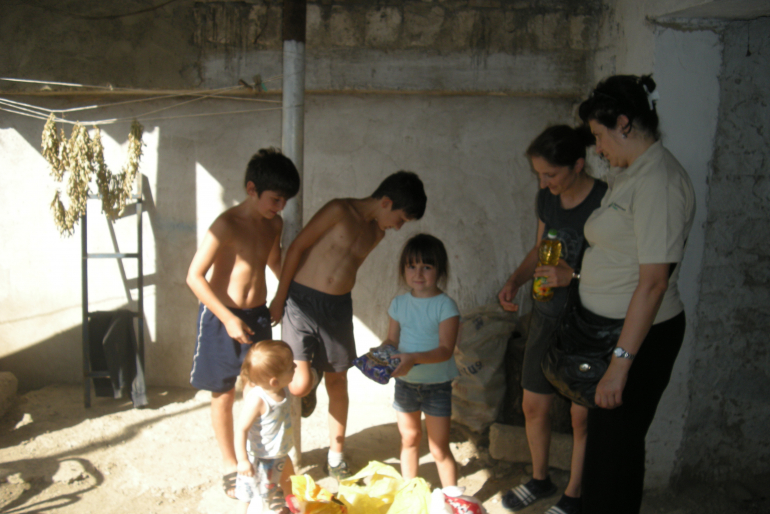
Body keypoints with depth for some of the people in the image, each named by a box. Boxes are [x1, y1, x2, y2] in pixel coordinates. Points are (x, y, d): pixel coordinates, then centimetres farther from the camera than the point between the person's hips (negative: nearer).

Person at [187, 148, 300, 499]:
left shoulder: (274, 224, 2)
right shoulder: (227, 225, -19)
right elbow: (195, 276, -20)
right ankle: (231, 467, 24)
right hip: (222, 317, -5)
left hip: (258, 315, 5)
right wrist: (228, 318, -22)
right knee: (223, 395, 8)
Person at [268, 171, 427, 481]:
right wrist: (280, 297, -7)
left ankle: (336, 454, 28)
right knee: (300, 384, -14)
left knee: (338, 381, 11)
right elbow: (297, 248, -9)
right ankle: (312, 379, 24)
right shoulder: (340, 211, -12)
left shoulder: (377, 233, 9)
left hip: (338, 307, 6)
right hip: (302, 301, -6)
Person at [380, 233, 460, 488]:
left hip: (437, 385, -5)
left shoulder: (445, 306, -14)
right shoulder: (399, 303, 1)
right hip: (405, 382, 5)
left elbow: (445, 350, -22)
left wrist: (413, 358, -36)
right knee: (409, 440, 20)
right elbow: (392, 340, 7)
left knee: (439, 449, 2)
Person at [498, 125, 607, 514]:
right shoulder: (547, 198, 2)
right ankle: (539, 480, 41)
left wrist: (573, 275, -29)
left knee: (582, 416, 9)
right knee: (534, 405, 17)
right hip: (547, 315, 7)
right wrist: (515, 281, -1)